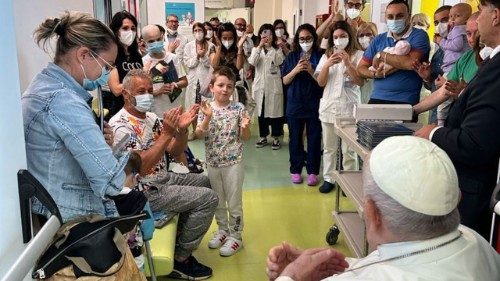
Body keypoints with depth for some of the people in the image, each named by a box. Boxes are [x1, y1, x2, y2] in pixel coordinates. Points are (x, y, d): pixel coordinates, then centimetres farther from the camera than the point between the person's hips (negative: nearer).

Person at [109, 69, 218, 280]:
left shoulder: (150, 117, 5)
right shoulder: (121, 126, -21)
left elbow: (175, 151, 6)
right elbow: (141, 168, -30)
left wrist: (182, 129, -14)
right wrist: (166, 133, -33)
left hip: (161, 178, 9)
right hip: (145, 191, -9)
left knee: (202, 181, 24)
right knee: (208, 198, -13)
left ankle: (182, 235, 30)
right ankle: (180, 259, -1)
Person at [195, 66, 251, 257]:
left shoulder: (238, 108, -8)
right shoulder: (206, 109, -3)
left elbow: (245, 137, -4)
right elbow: (199, 134, -10)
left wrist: (245, 126, -25)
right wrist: (207, 118, -24)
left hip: (233, 162, -3)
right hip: (213, 162, 3)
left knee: (234, 202, 6)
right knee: (218, 200, 18)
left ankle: (235, 236, 22)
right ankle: (223, 230, 37)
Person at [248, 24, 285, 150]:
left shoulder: (277, 50, 5)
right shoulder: (256, 49, 8)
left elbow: (279, 62, -14)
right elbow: (252, 62, -11)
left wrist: (270, 46, -13)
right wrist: (260, 46, -17)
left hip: (274, 85, -2)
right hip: (260, 85, 2)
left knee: (275, 110, 2)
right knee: (261, 111, 9)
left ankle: (276, 138, 12)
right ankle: (263, 137, 20)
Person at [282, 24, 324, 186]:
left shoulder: (320, 56, 0)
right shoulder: (292, 57, 7)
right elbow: (285, 81, 4)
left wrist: (311, 71, -18)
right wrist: (296, 70, -12)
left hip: (314, 104, -2)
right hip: (295, 103, 2)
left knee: (314, 139, 3)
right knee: (295, 138, 8)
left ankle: (312, 171, 14)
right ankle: (295, 170, 20)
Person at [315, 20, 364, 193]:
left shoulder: (358, 55, -2)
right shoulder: (327, 56, 9)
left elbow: (361, 82, -9)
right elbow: (320, 82, 3)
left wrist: (348, 63, -19)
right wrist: (327, 65, -13)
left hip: (349, 107, -3)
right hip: (329, 106, 4)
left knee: (349, 149, -1)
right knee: (329, 147, 11)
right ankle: (328, 179, 21)